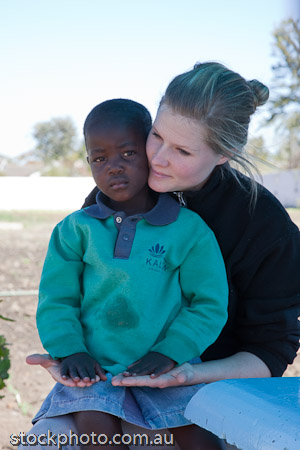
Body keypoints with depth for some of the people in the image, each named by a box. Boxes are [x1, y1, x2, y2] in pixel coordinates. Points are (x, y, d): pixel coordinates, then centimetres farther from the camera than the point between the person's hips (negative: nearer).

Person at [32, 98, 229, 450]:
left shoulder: (190, 230, -1)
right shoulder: (76, 230, 3)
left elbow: (209, 304, -2)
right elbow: (56, 299, 6)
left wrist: (170, 352, -14)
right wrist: (70, 349, -11)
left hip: (165, 364, 0)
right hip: (96, 365, 1)